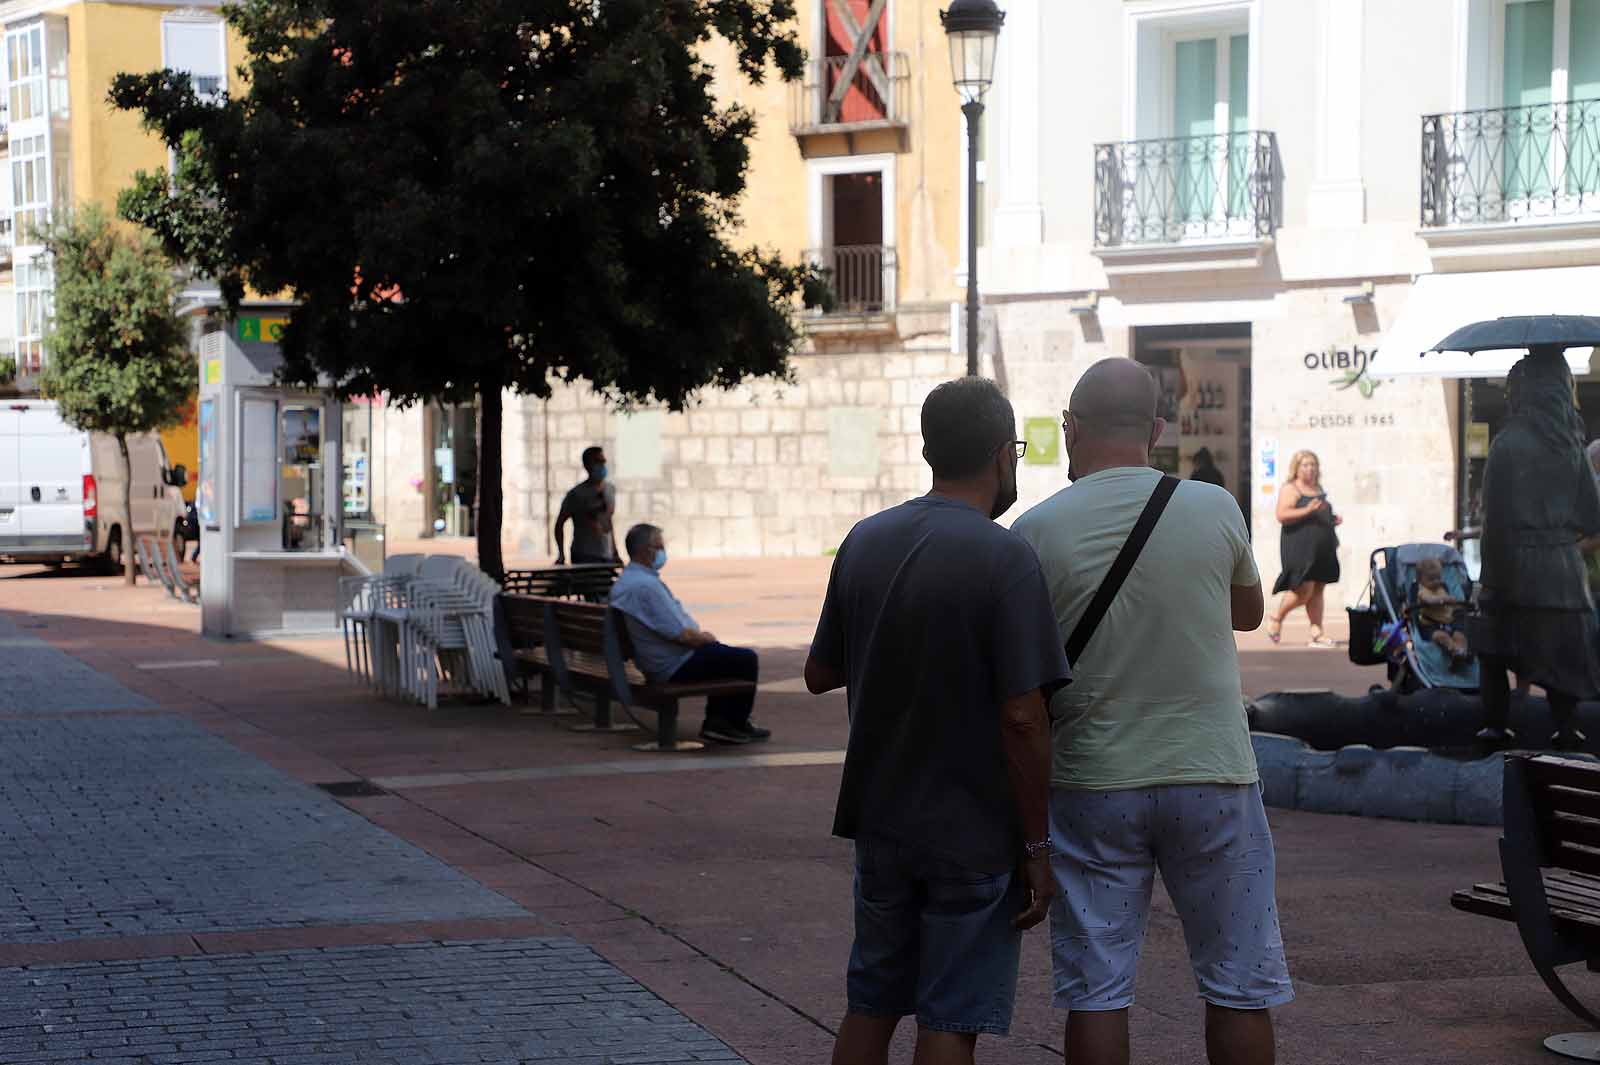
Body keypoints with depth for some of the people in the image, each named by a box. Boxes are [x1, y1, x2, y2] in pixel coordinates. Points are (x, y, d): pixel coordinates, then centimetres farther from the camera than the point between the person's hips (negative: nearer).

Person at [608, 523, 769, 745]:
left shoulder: (624, 581, 7)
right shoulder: (646, 585, -27)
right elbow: (681, 634, -26)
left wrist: (699, 635, 10)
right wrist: (704, 637, -6)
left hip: (655, 664, 11)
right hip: (676, 667, -11)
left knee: (726, 655, 28)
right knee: (747, 660, -2)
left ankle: (715, 723, 23)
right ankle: (736, 725, 13)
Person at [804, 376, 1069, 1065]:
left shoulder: (864, 542, 3)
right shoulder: (1005, 561, -17)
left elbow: (819, 674, 11)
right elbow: (1022, 717, -19)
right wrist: (1037, 847, -12)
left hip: (881, 821, 6)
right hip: (975, 835, -6)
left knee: (871, 1005, 17)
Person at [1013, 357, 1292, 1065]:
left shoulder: (1038, 530, -7)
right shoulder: (1215, 510, -3)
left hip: (1090, 786, 0)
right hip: (1212, 776, 0)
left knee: (1095, 992, 6)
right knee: (1238, 986, 9)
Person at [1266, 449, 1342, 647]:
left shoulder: (1318, 489, 20)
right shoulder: (1290, 489, -5)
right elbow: (1282, 515, -17)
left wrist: (1333, 520, 12)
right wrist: (1307, 511, -26)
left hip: (1322, 549, 8)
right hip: (1300, 547, -8)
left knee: (1317, 590, 6)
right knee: (1304, 590, -12)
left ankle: (1317, 633, 7)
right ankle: (1276, 619, 11)